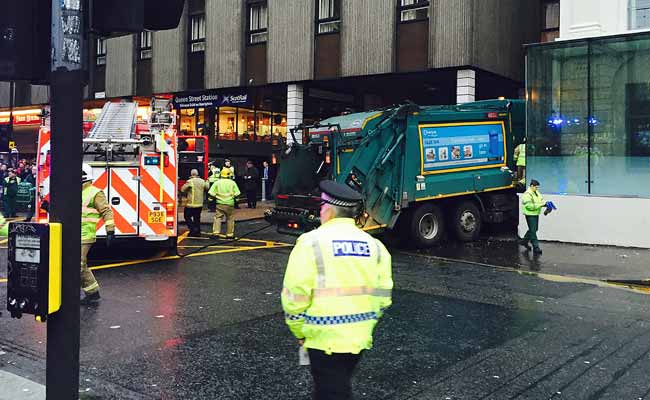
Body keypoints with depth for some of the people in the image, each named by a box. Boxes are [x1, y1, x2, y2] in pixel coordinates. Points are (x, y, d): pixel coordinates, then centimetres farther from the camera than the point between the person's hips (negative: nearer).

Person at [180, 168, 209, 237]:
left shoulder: (190, 181, -14)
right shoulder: (202, 181, 3)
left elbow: (183, 190, -10)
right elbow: (207, 188, 19)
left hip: (191, 204, -5)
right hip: (199, 204, 5)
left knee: (187, 216, 7)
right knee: (197, 218, 13)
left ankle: (193, 229, -5)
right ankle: (197, 232, 14)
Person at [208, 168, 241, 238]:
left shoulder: (217, 183, 1)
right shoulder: (232, 183, 1)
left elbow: (211, 193, -6)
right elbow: (237, 194, -2)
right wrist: (236, 199, 14)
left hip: (220, 203, 0)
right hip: (230, 204, 0)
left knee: (217, 218, 3)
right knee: (230, 219, 10)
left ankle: (216, 232, -10)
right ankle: (229, 234, 14)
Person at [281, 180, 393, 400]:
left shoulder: (312, 242, -12)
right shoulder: (373, 244, 4)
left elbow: (295, 295, -15)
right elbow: (383, 295, 5)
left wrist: (299, 332, -1)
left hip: (325, 339, -6)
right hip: (360, 338, 6)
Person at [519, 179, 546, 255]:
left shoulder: (536, 193, 10)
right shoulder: (527, 194, -19)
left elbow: (541, 200, 17)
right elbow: (529, 206, -26)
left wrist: (544, 203, -6)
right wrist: (540, 205, -27)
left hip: (536, 214, 9)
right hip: (530, 215, -9)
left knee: (534, 229, 19)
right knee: (533, 231, -5)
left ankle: (524, 241, 37)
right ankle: (536, 248, -1)